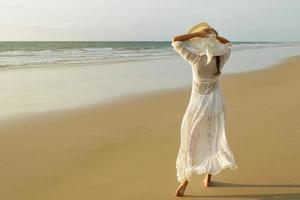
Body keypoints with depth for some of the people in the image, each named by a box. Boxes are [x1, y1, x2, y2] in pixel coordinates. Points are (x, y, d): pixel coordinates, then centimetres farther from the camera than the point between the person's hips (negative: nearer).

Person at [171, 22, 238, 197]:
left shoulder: (196, 59, -17)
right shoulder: (221, 59, -7)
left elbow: (175, 41, -10)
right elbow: (228, 44, 16)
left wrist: (197, 33, -10)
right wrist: (215, 35, 3)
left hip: (198, 106, -3)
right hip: (216, 105, 3)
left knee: (191, 144, 6)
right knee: (212, 141, 19)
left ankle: (184, 183, 3)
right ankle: (208, 178, 25)